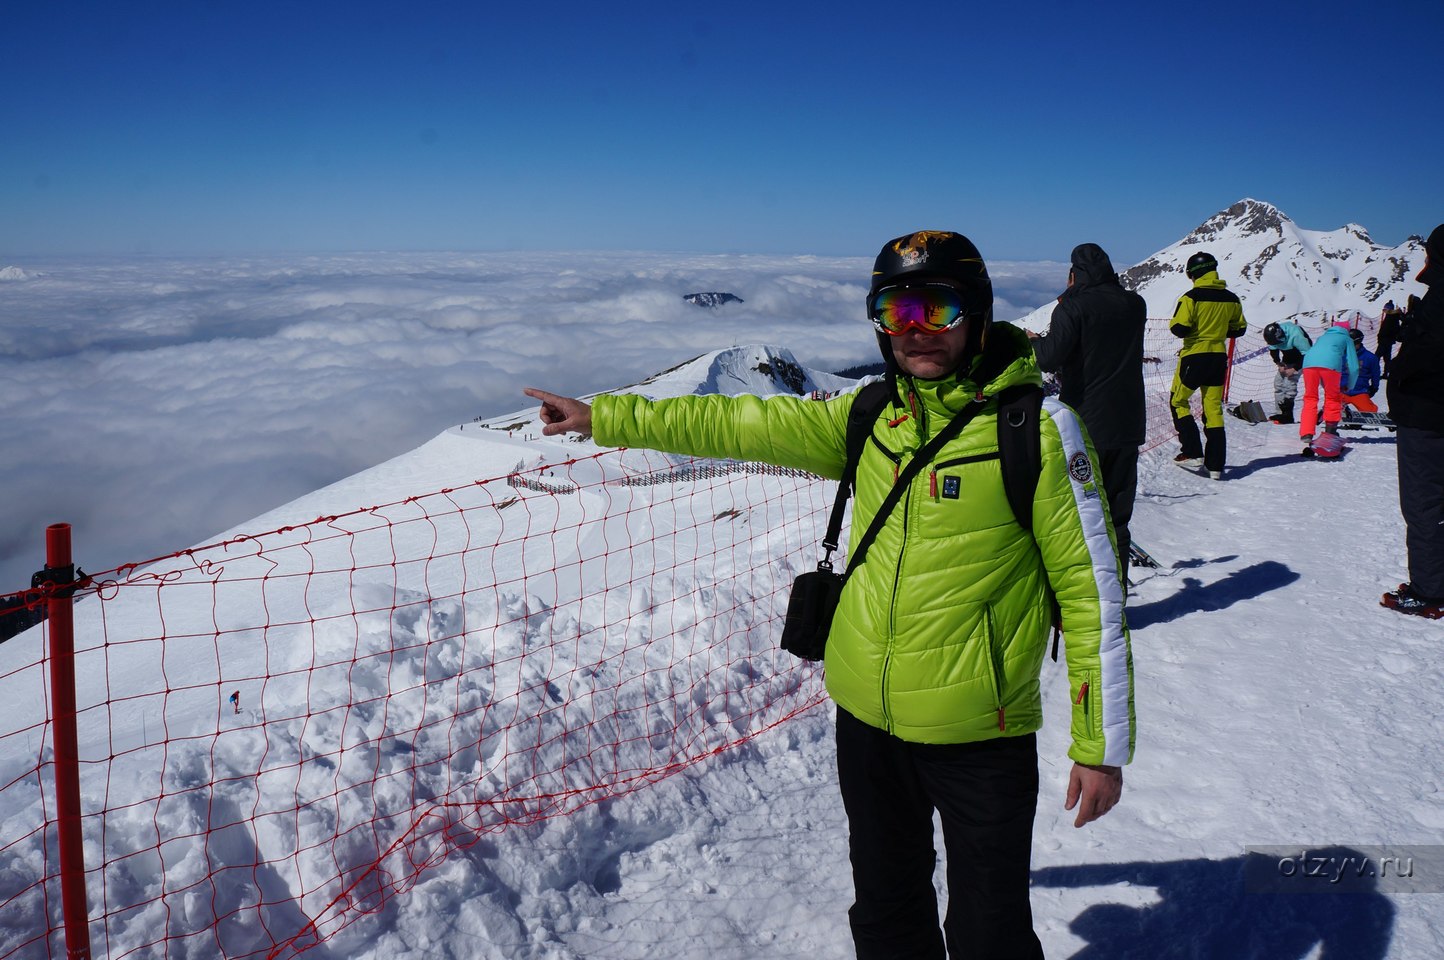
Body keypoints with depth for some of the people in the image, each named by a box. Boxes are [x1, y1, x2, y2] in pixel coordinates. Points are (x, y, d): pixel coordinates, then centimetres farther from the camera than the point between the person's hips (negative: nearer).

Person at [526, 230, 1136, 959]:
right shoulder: (868, 419, 1)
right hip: (867, 715, 5)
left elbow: (1090, 589, -10)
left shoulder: (1035, 429, -13)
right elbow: (745, 425, 7)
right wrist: (604, 417, 8)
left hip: (978, 732, -5)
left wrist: (1102, 745, -9)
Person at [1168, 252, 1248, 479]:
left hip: (1194, 357, -5)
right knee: (1214, 409, 8)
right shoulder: (1231, 299, 4)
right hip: (1219, 357, 5)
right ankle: (1215, 464, 7)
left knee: (1178, 402, 11)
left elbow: (1179, 329, -18)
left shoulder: (1192, 296, -13)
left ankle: (1192, 452, 0)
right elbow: (1239, 329, 14)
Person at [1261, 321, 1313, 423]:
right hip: (1287, 360, 7)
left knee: (1289, 382, -18)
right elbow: (1273, 350, 3)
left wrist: (1294, 369, -26)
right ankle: (1282, 411, 5)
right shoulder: (1273, 335, -16)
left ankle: (1287, 415, -16)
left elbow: (1307, 353, -27)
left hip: (1300, 360, -7)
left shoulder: (1295, 335, -36)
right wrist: (1278, 363, -10)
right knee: (1278, 381, 0)